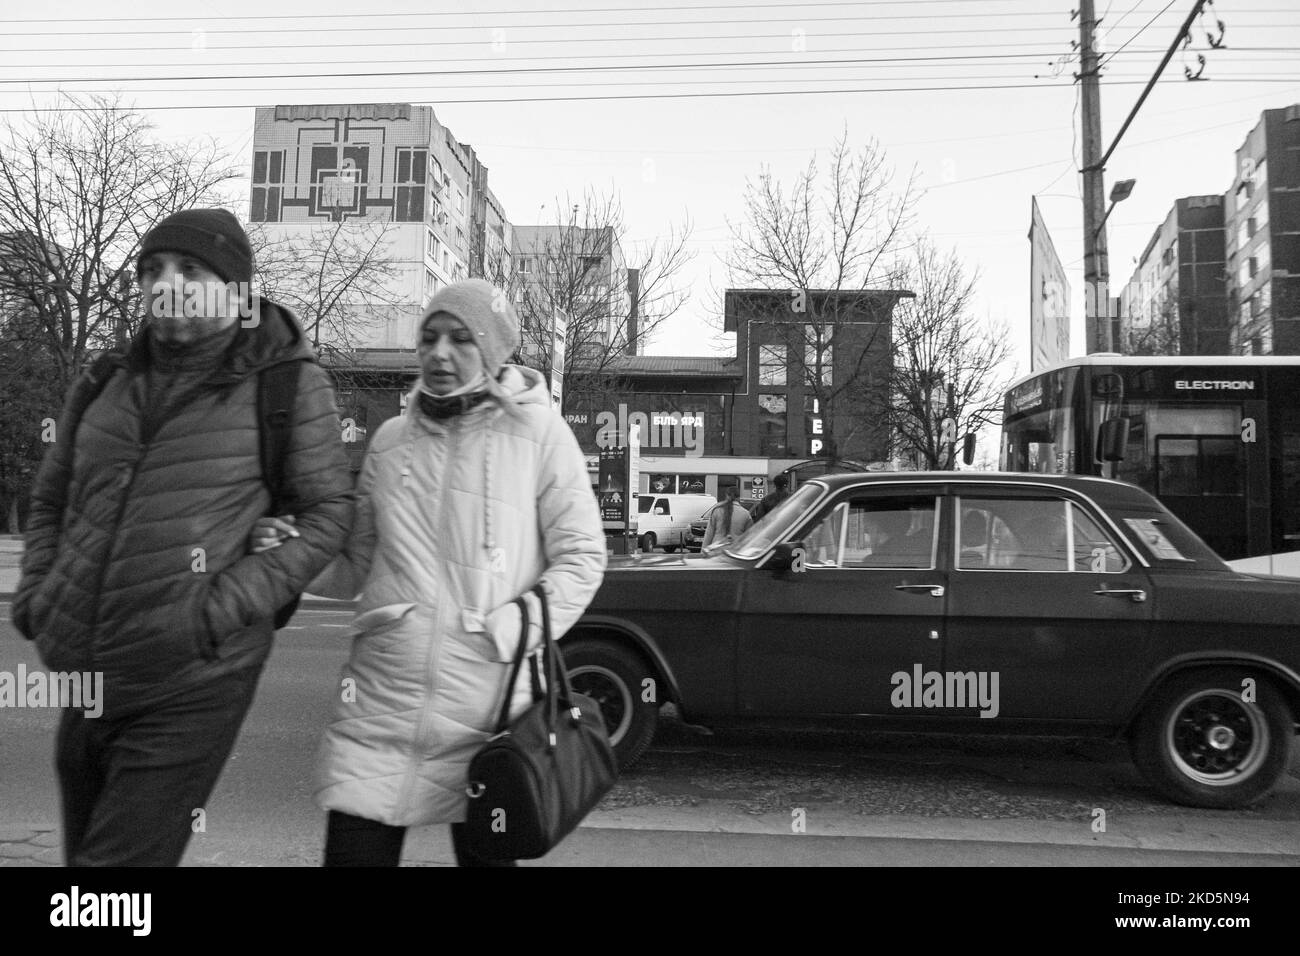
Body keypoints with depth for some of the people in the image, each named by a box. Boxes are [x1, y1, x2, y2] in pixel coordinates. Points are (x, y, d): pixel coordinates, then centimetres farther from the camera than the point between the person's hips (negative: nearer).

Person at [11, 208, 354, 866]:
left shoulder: (289, 384, -7)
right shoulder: (105, 385, 7)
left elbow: (328, 512, -8)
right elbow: (51, 498, 20)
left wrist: (234, 600, -18)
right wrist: (36, 591, 5)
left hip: (192, 688, -6)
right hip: (85, 678, 6)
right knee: (83, 851, 22)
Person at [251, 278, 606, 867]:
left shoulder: (538, 433, -1)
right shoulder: (390, 440, 10)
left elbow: (581, 554, -2)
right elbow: (357, 568, 14)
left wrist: (514, 628, -14)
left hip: (488, 701, -2)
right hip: (380, 700, 3)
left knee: (486, 854, 12)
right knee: (353, 851, 4)